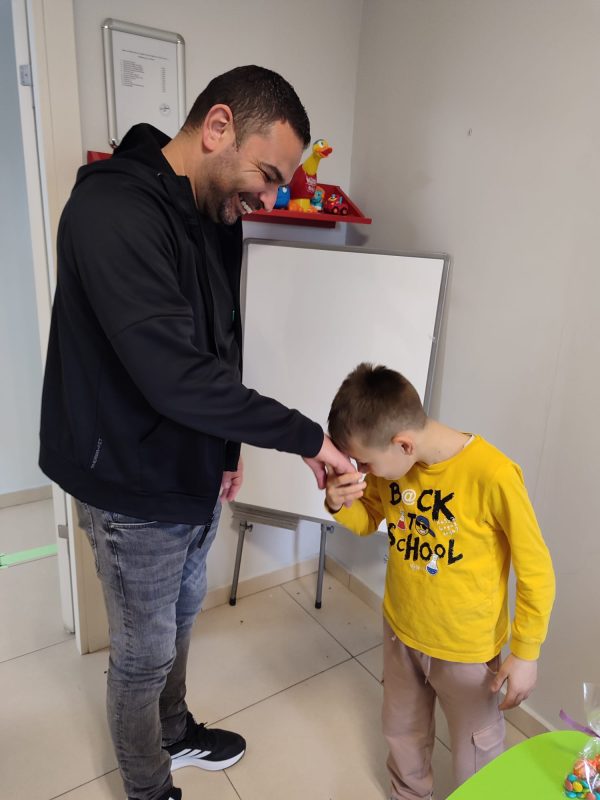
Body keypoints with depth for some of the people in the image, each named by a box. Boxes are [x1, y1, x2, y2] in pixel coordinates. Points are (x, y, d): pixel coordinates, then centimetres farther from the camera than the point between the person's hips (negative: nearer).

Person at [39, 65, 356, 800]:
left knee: (180, 618, 27)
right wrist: (305, 436, -26)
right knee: (144, 654, 14)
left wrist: (229, 445, 12)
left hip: (193, 475, 8)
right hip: (134, 491, -8)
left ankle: (174, 732, 54)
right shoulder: (112, 212, -25)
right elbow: (174, 375, -34)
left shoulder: (215, 216, 3)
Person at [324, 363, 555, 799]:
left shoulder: (492, 475, -30)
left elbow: (536, 572, -17)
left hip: (468, 649, -5)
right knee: (404, 734, 27)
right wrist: (341, 505, -18)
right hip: (400, 632, 5)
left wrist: (525, 653, -8)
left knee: (476, 753, 20)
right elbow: (369, 521, 4)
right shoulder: (390, 462, -14)